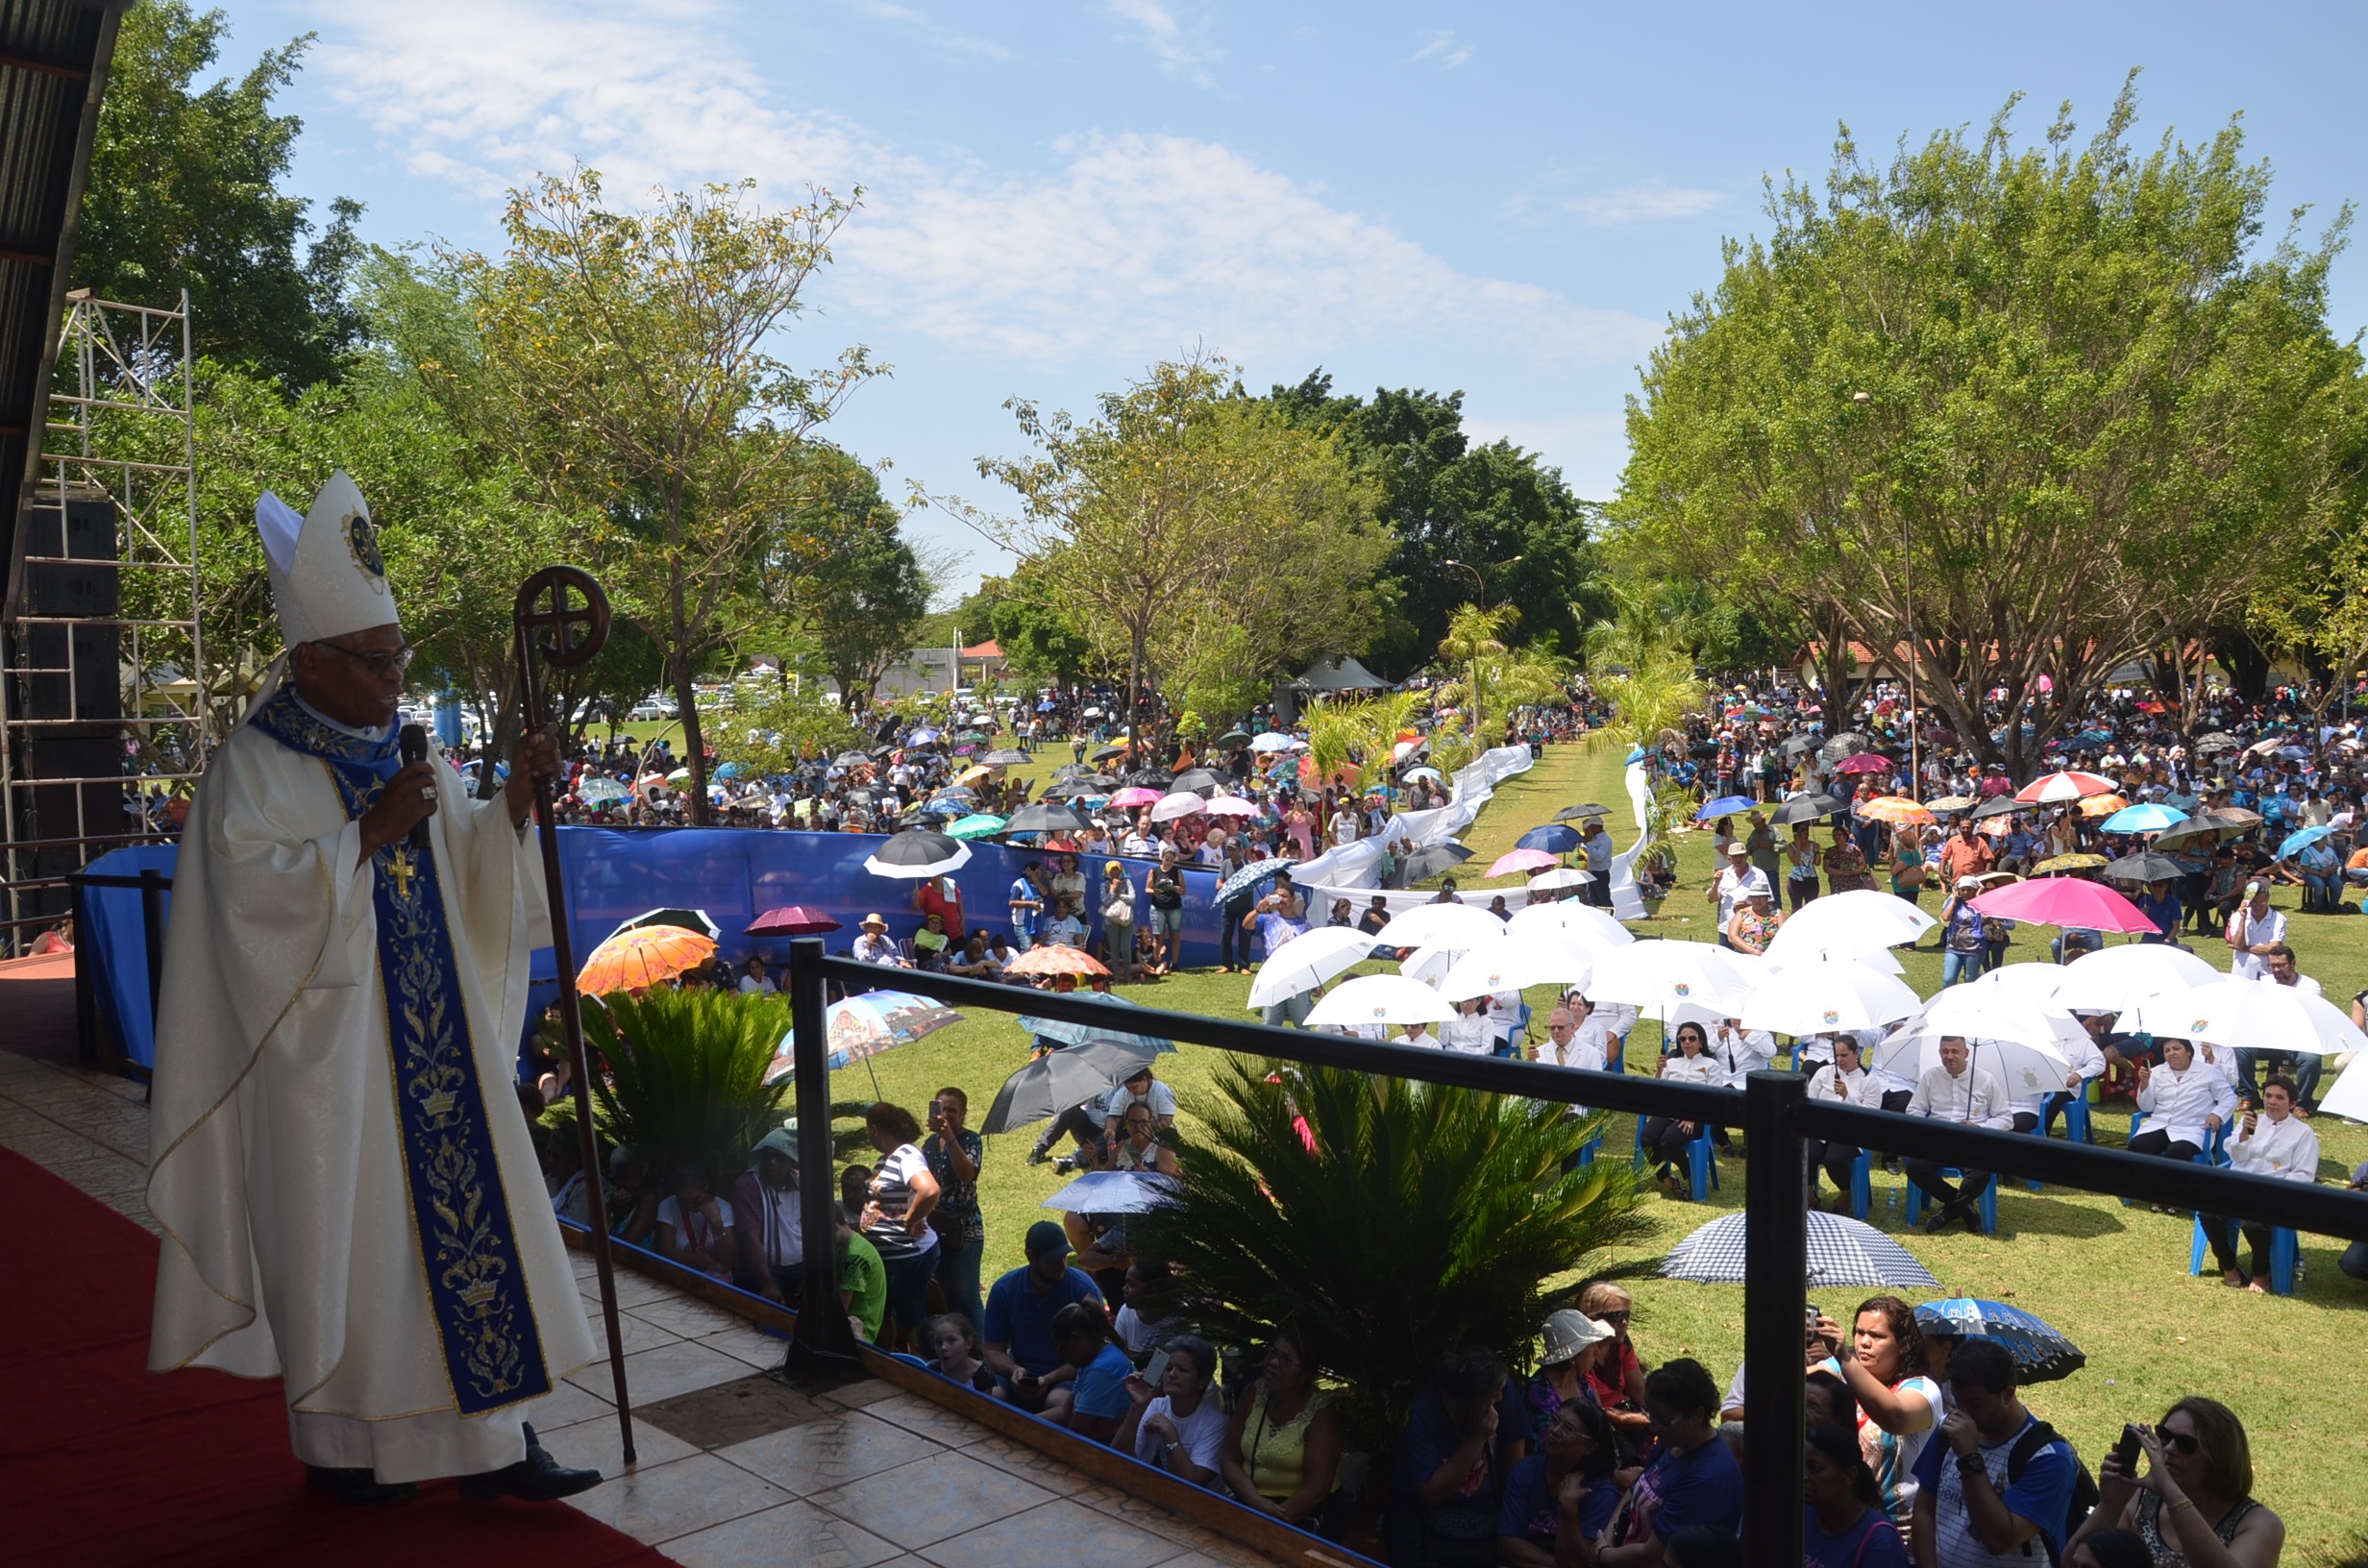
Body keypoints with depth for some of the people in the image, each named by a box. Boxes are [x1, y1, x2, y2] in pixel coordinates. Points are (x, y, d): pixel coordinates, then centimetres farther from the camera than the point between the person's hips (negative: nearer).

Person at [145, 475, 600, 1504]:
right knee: (343, 1235, 4)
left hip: (435, 1044, 6)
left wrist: (513, 800, -6)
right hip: (330, 1058, -6)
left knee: (467, 1216, 5)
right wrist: (372, 833, -23)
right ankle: (342, 1444, 23)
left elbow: (473, 878, 10)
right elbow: (257, 893, -19)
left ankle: (488, 1439, 13)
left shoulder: (407, 759, 11)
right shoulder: (253, 769, -8)